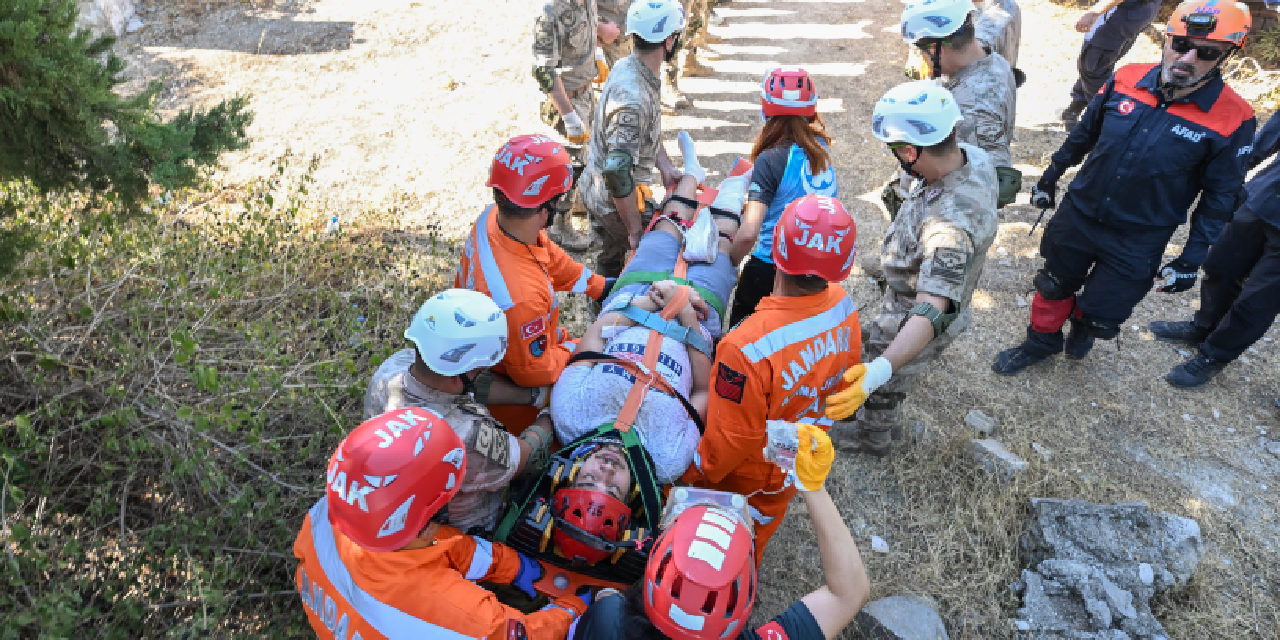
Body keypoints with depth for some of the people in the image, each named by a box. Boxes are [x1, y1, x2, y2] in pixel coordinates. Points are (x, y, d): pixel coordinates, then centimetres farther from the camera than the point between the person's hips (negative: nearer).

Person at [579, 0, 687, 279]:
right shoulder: (633, 99, -33)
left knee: (611, 256, 27)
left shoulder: (625, 67, -1)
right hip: (616, 201, -9)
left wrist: (666, 166, 5)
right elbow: (618, 173, -36)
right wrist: (636, 229, -28)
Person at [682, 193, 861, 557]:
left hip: (746, 477, -6)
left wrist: (696, 474, -10)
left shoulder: (747, 348, -45)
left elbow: (731, 440, -30)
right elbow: (845, 383, -2)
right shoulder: (843, 306, -22)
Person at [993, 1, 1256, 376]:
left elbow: (1219, 196, -6)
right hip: (1078, 215, 2)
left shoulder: (1232, 120, -15)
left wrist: (1192, 260, -4)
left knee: (1101, 314, 8)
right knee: (1054, 286, 18)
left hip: (1137, 244, -2)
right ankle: (1042, 342, 44)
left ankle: (1083, 324, 44)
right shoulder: (1126, 80, -9)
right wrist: (1050, 177, 16)